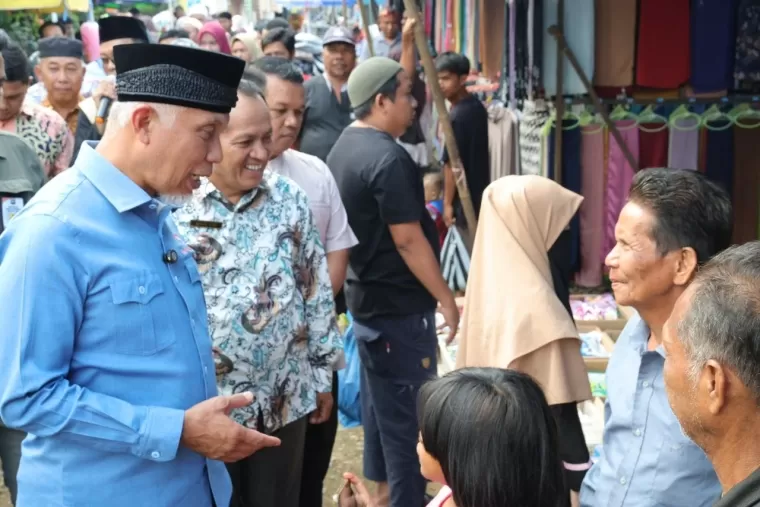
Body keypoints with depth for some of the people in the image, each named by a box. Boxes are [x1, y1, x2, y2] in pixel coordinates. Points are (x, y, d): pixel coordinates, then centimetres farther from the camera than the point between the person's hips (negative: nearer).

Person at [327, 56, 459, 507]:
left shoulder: (344, 147, 7)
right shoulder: (388, 157, -23)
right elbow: (408, 240, -22)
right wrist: (446, 299, -16)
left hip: (366, 297, 10)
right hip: (400, 305, -10)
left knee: (381, 403, 21)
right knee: (409, 412, 0)